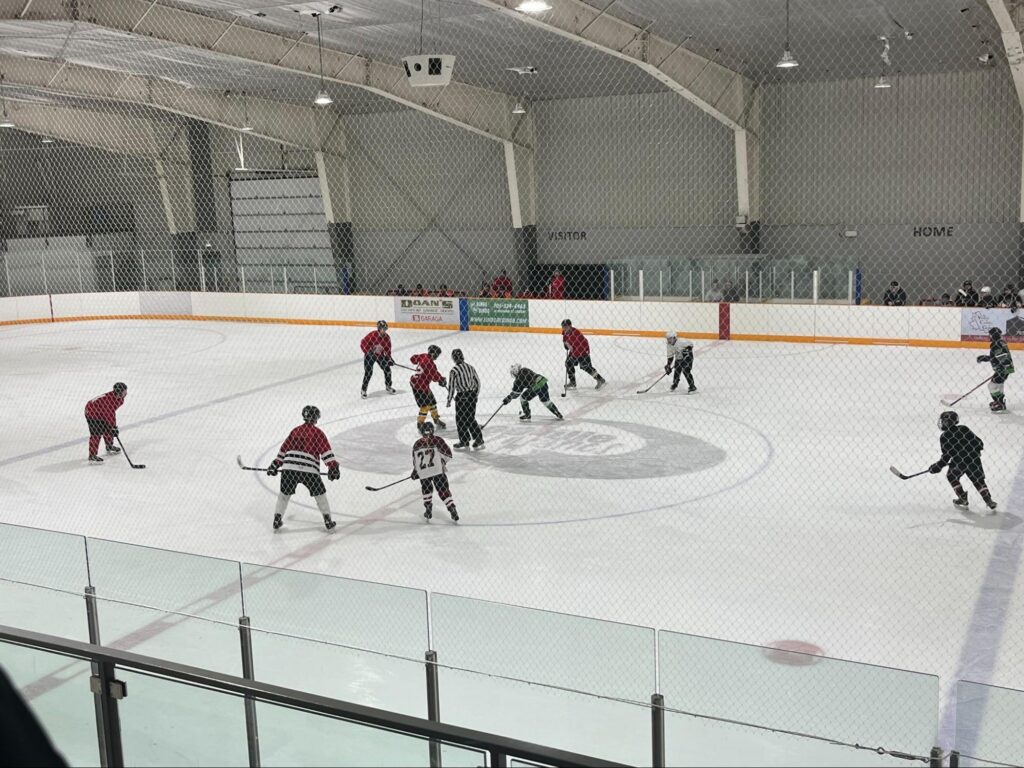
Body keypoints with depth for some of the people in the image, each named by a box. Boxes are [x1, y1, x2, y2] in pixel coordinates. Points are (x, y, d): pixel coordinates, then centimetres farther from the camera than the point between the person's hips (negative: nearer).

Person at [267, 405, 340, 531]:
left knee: (284, 494, 21)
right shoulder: (317, 432, 6)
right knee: (320, 495, 12)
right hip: (309, 470, -3)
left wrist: (275, 465, 28)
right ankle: (328, 522, 13)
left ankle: (277, 520, 23)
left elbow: (284, 449, 22)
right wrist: (333, 467, -5)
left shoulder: (295, 431, 18)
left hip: (289, 468, 3)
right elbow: (326, 451, -3)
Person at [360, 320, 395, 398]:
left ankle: (388, 386, 22)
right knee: (368, 372, -11)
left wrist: (388, 358, -11)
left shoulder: (387, 338, -10)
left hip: (380, 355, 5)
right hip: (370, 355, -5)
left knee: (387, 369, 1)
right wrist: (368, 352, -25)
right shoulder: (372, 335, -26)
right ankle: (363, 389, 2)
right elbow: (362, 344, -20)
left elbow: (388, 349, 0)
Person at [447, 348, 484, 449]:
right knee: (471, 418, 16)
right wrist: (476, 395, 21)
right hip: (472, 395, 6)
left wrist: (449, 400, -1)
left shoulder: (454, 371, -12)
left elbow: (451, 386, -11)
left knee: (461, 420, 6)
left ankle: (464, 442, 10)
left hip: (461, 397, -6)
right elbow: (478, 382, 11)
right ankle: (479, 439, 14)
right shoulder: (470, 367, 6)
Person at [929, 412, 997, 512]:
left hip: (959, 462, -4)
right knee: (978, 480, 18)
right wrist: (975, 450, 27)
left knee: (951, 477, 22)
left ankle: (963, 499, 19)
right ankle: (989, 501, 10)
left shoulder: (944, 437, -4)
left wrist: (937, 467, 4)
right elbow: (977, 441, 7)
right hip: (973, 459, 4)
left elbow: (946, 456, -5)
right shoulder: (964, 429, 6)